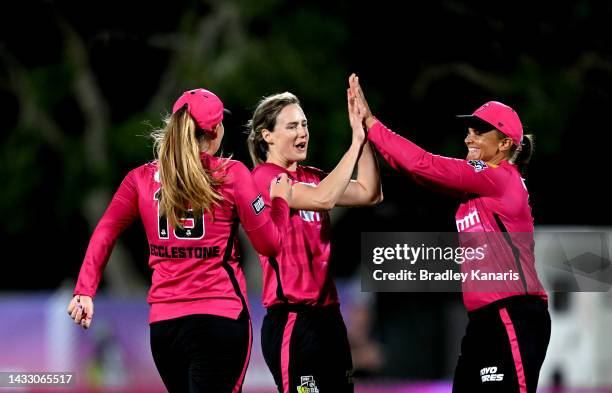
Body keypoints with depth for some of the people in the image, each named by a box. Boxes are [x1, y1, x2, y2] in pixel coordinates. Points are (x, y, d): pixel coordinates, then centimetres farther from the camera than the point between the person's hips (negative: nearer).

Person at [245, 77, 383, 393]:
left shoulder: (310, 177, 14)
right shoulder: (264, 176, -9)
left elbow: (369, 194, 9)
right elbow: (324, 199, -22)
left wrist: (365, 134, 1)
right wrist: (356, 141, -17)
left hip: (326, 313, 8)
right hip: (292, 319, -8)